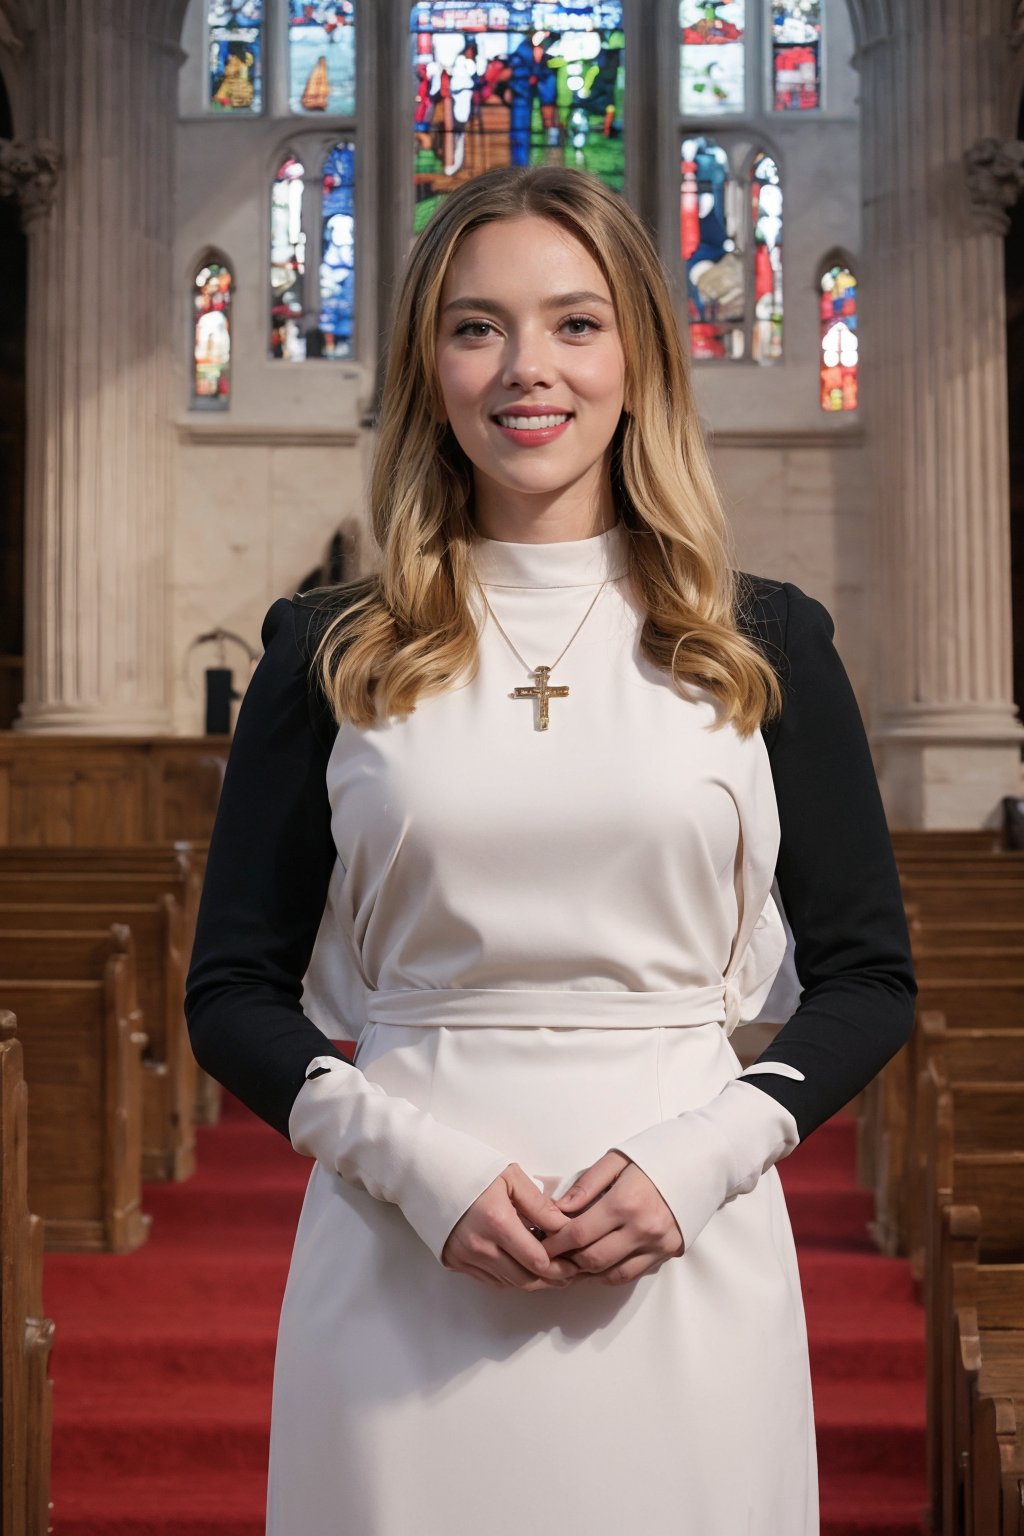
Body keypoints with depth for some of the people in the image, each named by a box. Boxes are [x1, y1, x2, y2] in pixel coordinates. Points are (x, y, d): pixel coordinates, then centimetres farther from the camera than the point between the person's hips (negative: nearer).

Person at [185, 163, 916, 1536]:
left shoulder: (764, 644, 3)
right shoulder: (330, 653, 3)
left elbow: (869, 976, 5)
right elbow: (235, 990, 3)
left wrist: (699, 1160, -10)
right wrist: (424, 1165, -12)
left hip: (691, 1262, 0)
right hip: (404, 1265, 0)